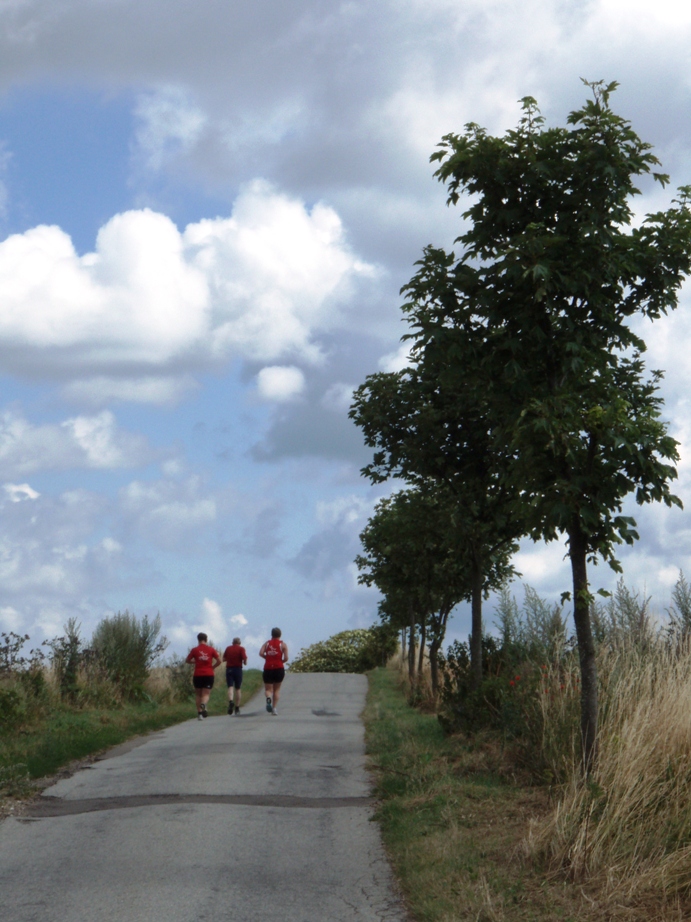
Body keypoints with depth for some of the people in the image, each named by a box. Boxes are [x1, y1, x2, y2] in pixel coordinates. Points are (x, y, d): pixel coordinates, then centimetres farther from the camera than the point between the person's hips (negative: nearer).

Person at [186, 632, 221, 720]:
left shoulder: (194, 650, 1)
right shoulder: (211, 649, 3)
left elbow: (187, 660, 7)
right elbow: (219, 661, -1)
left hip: (198, 675, 0)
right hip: (209, 675, 0)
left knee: (198, 695, 13)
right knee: (206, 694, 1)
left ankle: (199, 713, 10)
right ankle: (203, 705, -32)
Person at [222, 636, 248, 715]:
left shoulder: (228, 648, 9)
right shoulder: (241, 649, 0)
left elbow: (224, 659, 11)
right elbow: (244, 658, -13)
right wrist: (245, 662, 8)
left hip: (229, 669, 1)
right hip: (238, 669, -1)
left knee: (230, 687, -6)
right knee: (238, 688, 9)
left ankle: (230, 701, -35)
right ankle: (237, 708, 12)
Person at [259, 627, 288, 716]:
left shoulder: (266, 643, 10)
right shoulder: (283, 644, 4)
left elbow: (261, 653, -8)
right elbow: (286, 658, -7)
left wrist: (267, 658, 9)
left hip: (268, 668, 1)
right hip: (279, 668, -1)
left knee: (268, 689, 7)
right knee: (277, 689, 13)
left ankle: (268, 698, -27)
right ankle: (274, 708, 3)